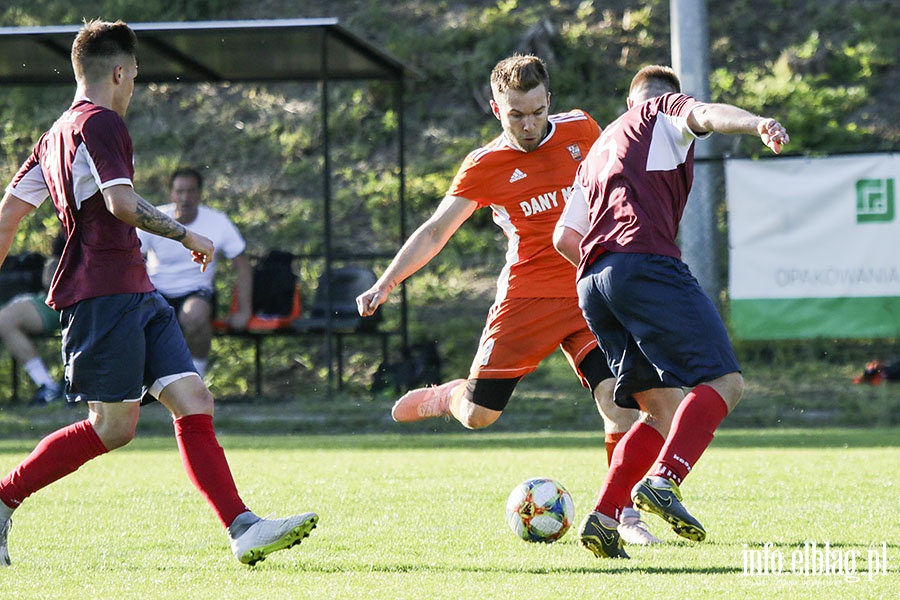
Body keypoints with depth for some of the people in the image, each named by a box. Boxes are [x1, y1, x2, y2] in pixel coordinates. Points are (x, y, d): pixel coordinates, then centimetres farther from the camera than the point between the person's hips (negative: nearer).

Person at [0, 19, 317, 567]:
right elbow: (121, 203, -20)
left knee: (193, 401, -2)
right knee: (114, 426, -7)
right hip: (103, 292, -10)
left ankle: (243, 529, -11)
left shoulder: (58, 133, 21)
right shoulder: (100, 123, -8)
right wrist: (188, 236, -11)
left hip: (136, 295, 10)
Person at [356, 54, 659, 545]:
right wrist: (385, 284, -11)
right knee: (478, 415, -3)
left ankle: (624, 514, -4)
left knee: (617, 397, -16)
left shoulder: (580, 130, 2)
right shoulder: (483, 167, -4)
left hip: (589, 295, 2)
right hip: (526, 297, -1)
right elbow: (435, 232, 0)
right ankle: (442, 398, 33)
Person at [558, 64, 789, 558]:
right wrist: (757, 124, -26)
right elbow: (705, 114, -6)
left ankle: (603, 518, -6)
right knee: (723, 381, -12)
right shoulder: (665, 111, 18)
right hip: (646, 263, -7)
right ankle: (663, 481, -34)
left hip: (591, 282, 7)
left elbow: (564, 235, 31)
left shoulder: (597, 151, 36)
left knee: (663, 409, 10)